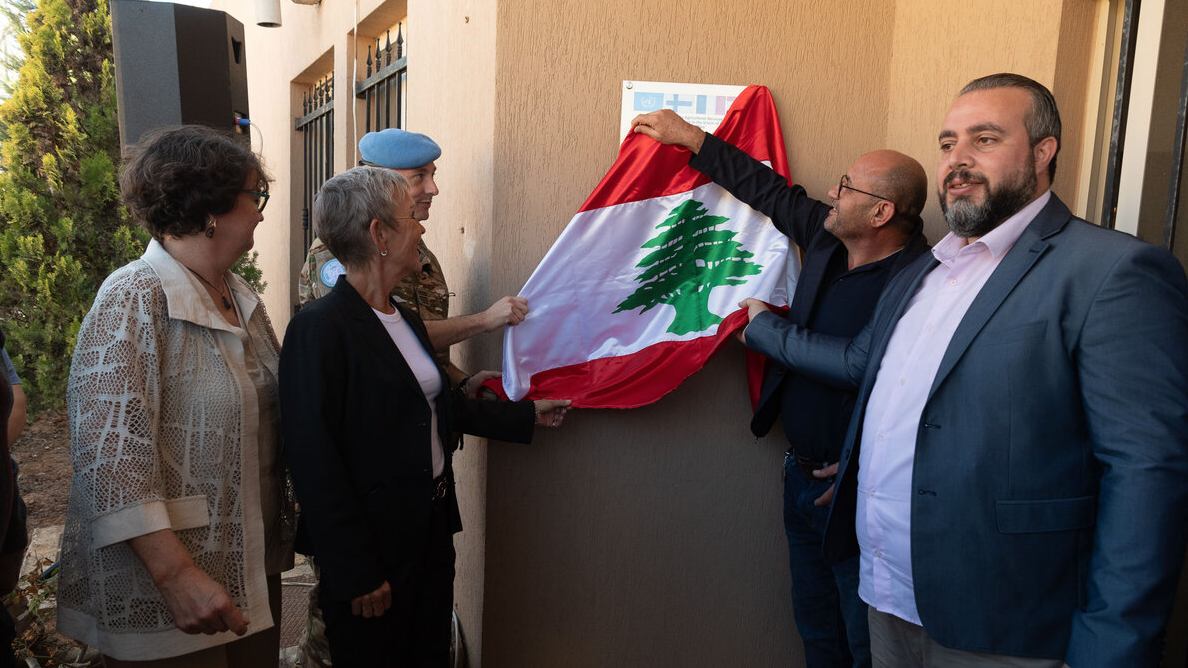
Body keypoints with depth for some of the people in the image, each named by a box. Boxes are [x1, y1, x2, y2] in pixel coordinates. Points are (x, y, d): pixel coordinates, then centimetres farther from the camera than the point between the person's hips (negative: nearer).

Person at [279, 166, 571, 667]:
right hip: (372, 548, -8)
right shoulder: (319, 328, -19)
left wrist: (528, 415, 24)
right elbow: (313, 460, -20)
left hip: (431, 532, 8)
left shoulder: (406, 320, 9)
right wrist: (356, 573, -18)